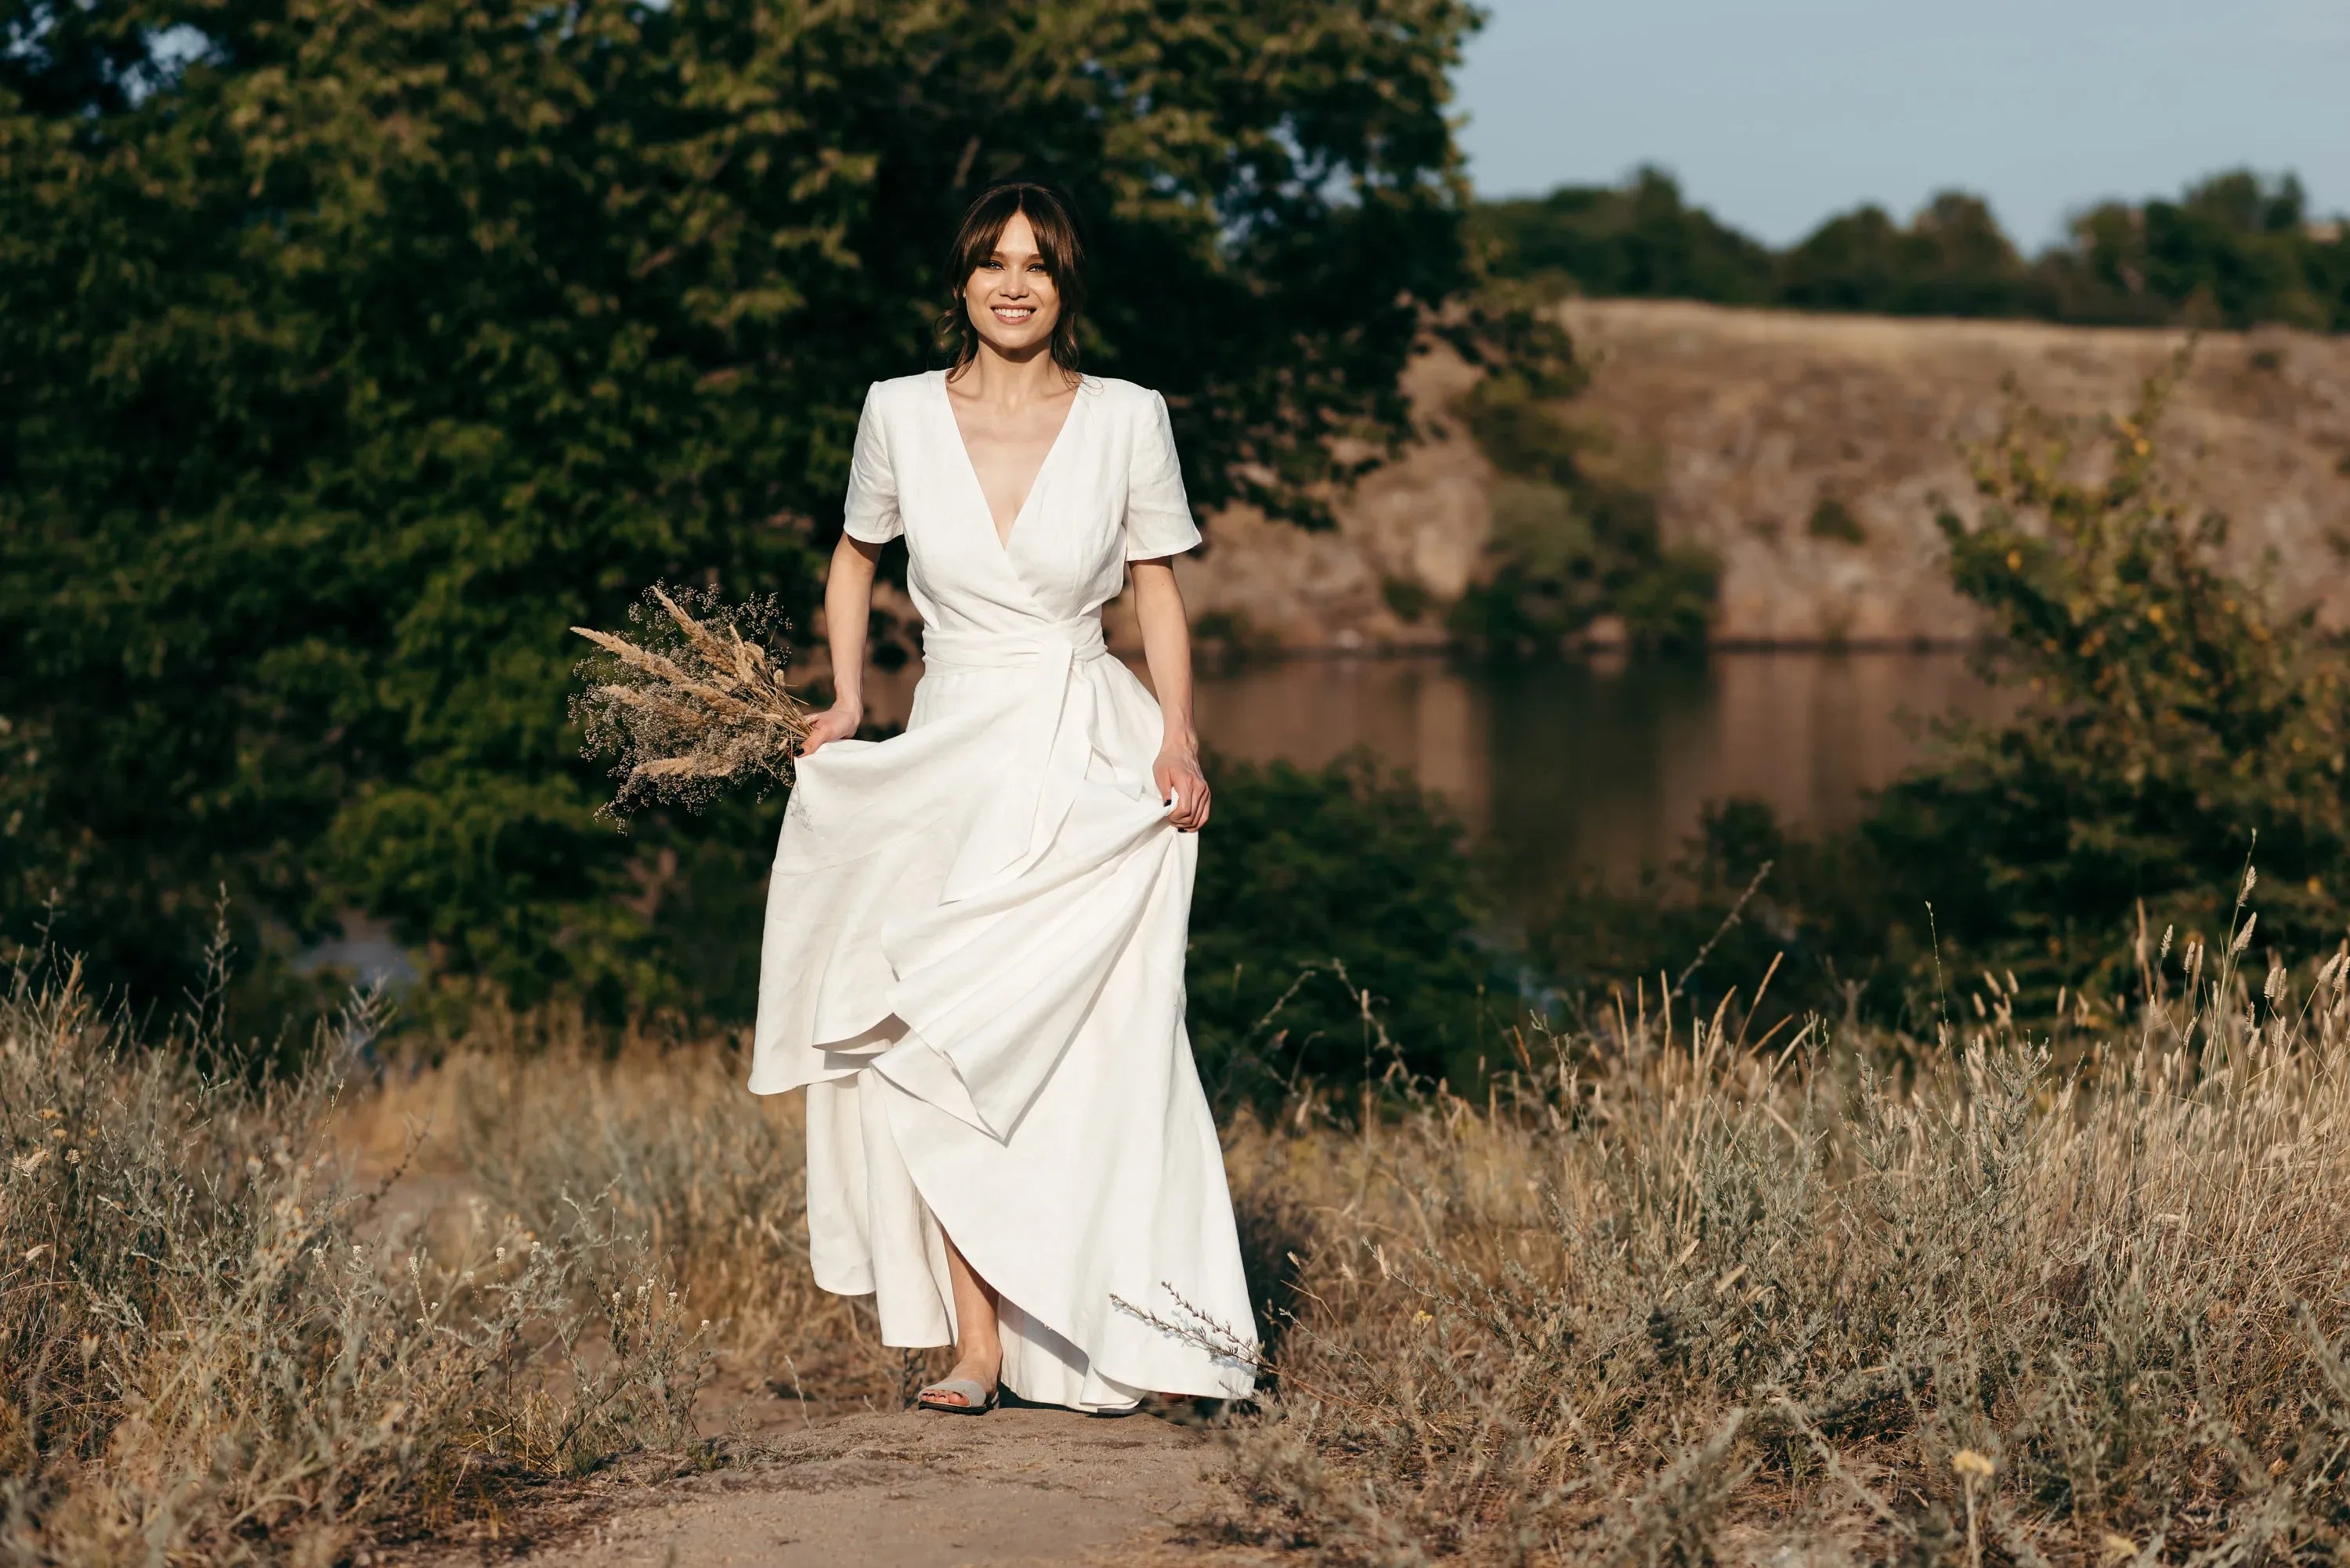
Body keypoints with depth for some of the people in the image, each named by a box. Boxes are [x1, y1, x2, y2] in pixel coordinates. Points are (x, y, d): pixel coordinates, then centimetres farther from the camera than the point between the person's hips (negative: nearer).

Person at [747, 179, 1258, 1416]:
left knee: (1089, 1051, -8)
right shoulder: (901, 414, 2)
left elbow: (1157, 585, 7)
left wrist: (1179, 739, -4)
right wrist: (845, 702, 9)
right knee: (931, 1056, -5)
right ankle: (978, 1345, -2)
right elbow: (856, 556, 18)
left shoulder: (1127, 419, -1)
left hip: (1090, 762, -2)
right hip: (951, 758, 2)